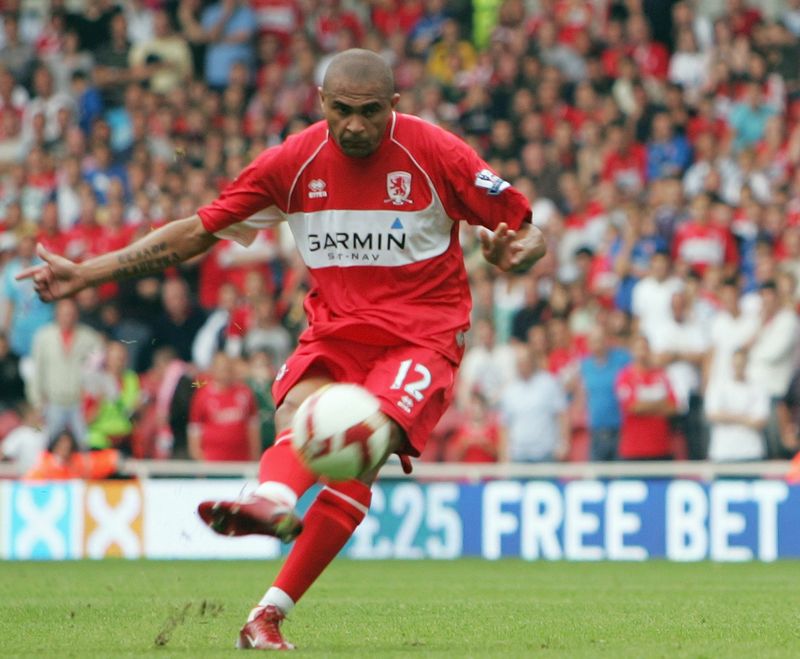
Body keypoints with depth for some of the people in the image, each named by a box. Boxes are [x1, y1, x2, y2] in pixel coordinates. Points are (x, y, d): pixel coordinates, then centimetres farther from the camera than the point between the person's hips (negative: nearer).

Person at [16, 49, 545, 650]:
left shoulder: (436, 153, -6)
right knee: (300, 410, -30)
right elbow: (198, 231, 8)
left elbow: (525, 227, 2)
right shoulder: (294, 161, 1)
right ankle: (273, 501, -65)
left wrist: (516, 251, -24)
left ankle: (270, 613, -29)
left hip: (422, 338, -3)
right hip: (333, 330, 3)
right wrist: (85, 274, 3)